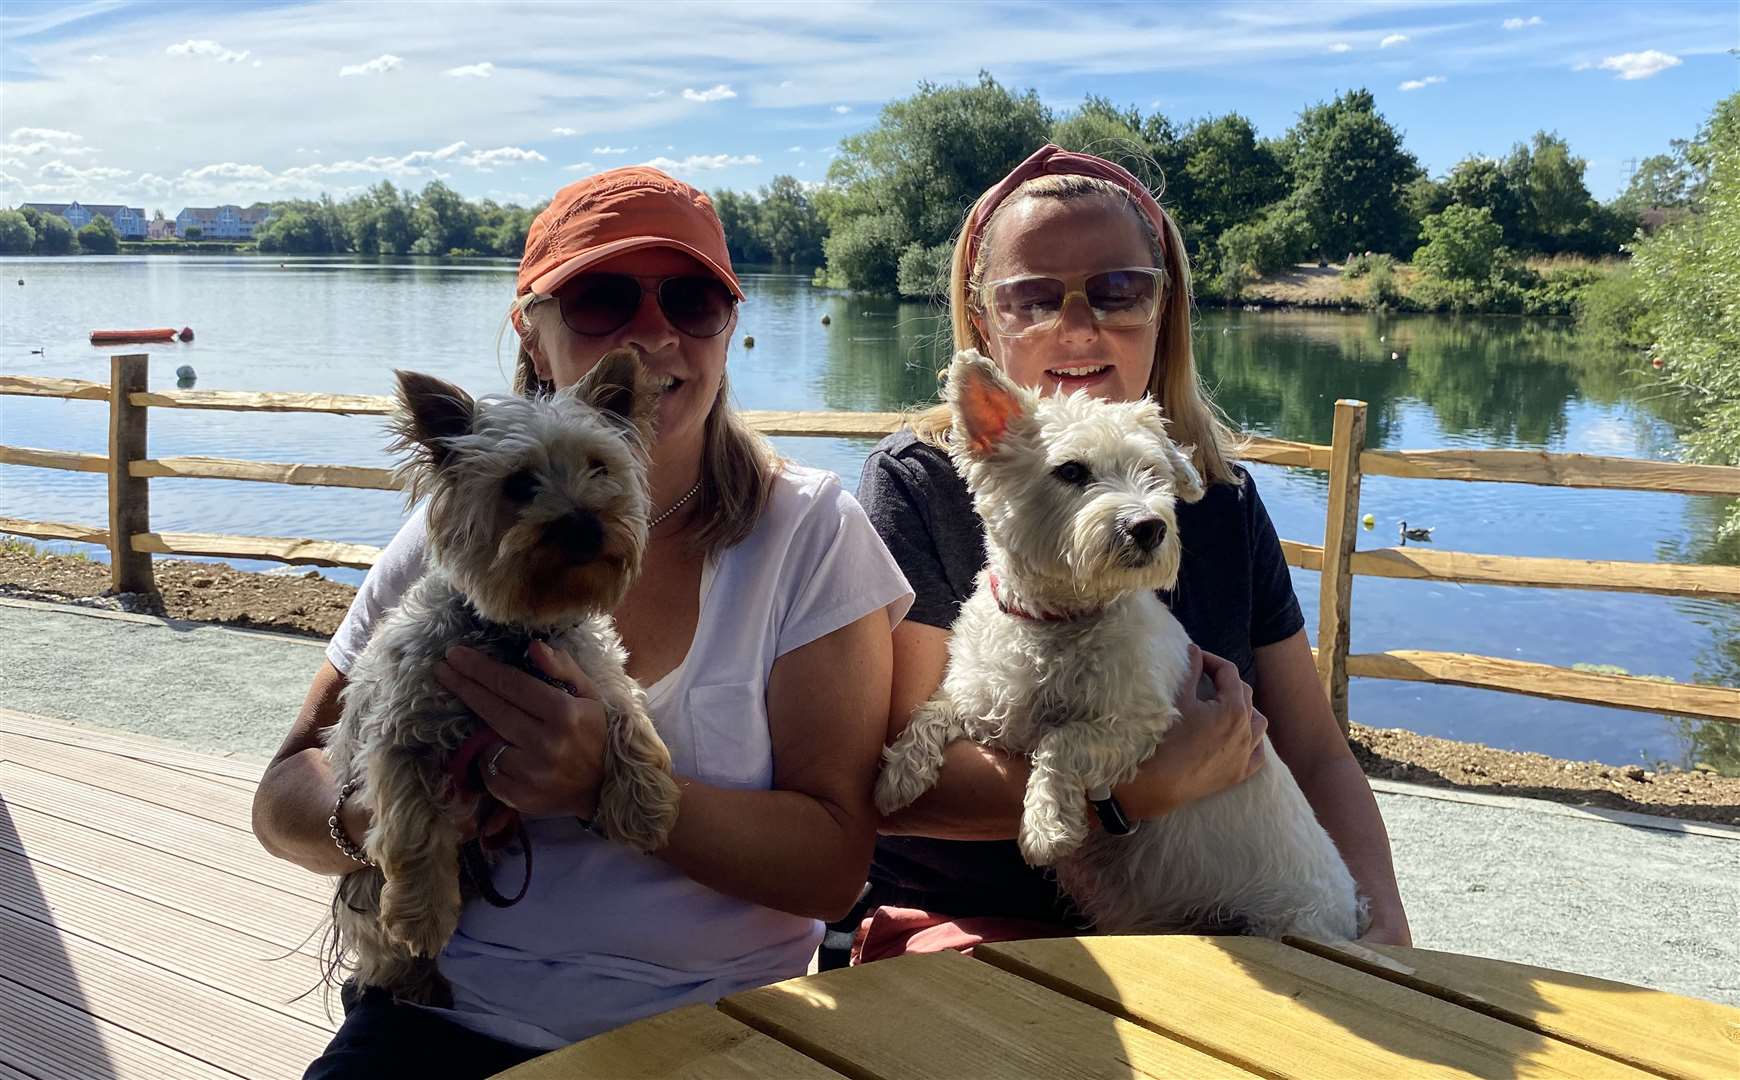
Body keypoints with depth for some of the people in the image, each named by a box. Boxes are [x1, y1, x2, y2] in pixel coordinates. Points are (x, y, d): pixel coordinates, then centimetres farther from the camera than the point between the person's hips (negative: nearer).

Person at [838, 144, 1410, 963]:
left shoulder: (1221, 498, 7)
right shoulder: (915, 485, -8)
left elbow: (1314, 755, 8)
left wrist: (1380, 920, -11)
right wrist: (1150, 788, -24)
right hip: (961, 923, -4)